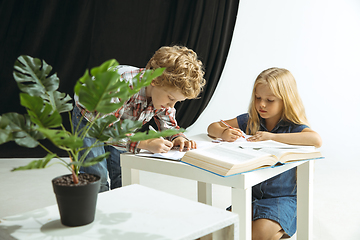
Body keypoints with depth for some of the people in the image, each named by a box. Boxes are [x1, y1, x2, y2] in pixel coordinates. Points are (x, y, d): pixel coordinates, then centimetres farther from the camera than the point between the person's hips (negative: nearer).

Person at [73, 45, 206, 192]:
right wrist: (146, 144, -50)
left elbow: (167, 122, -3)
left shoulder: (165, 92, -21)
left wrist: (177, 137, -26)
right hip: (88, 118, -5)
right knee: (98, 180, -12)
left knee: (123, 178, 3)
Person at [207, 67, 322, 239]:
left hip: (283, 197, -4)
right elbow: (212, 127, 6)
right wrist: (224, 133, -20)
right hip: (252, 193, 5)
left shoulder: (293, 126, -11)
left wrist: (272, 136, -33)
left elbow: (316, 140, -33)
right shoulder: (250, 120, 2)